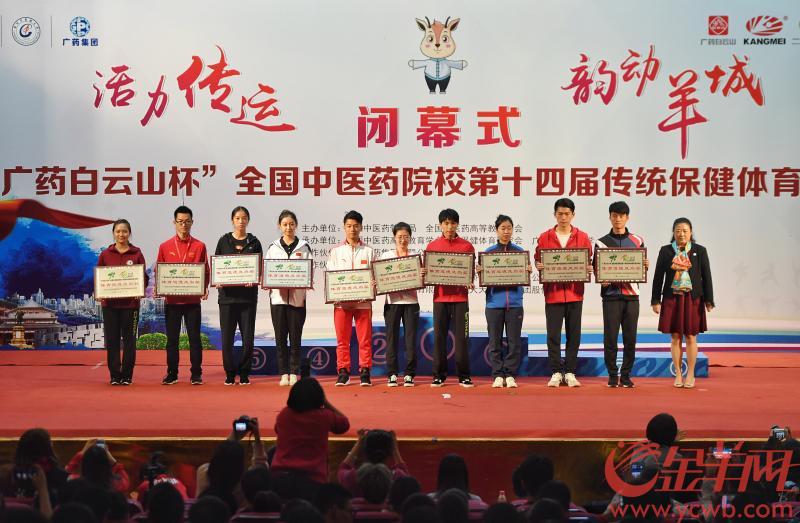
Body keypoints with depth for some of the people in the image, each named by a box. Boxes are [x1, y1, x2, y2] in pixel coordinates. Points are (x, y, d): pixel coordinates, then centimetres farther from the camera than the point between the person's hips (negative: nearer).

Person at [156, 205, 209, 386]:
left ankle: (196, 374, 6)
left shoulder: (199, 246, 3)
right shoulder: (165, 247, 6)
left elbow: (205, 271, 5)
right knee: (172, 339, 6)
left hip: (192, 300, -1)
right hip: (171, 300, 1)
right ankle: (171, 374, 12)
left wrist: (204, 289, -10)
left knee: (194, 337, 1)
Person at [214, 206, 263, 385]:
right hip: (227, 294, 0)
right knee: (227, 337, -1)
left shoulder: (254, 243, 8)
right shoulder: (224, 241, 9)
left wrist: (254, 279, -13)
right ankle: (230, 373, 10)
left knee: (248, 337, -1)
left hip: (248, 294, 0)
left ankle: (244, 373, 10)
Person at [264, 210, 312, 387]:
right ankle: (284, 374, 6)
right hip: (277, 296, 1)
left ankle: (294, 373, 6)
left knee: (295, 337, 1)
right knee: (280, 337, 1)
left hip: (297, 297, -1)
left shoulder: (304, 247, 7)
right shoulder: (273, 248, 10)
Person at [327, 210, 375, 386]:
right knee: (342, 340, 3)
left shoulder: (368, 251, 8)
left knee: (365, 339, 0)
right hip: (341, 302, 1)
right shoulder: (336, 251, 10)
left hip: (363, 301, -1)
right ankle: (343, 372, 8)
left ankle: (365, 372, 6)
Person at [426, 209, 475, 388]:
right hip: (440, 297, 1)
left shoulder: (466, 246, 4)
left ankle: (464, 376, 5)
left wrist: (469, 282, -12)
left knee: (462, 337, -1)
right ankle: (439, 376, 8)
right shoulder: (432, 246, 8)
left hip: (460, 297, -1)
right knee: (439, 337, 2)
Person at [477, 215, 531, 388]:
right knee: (495, 342, 3)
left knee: (514, 341, 1)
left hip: (514, 303, 0)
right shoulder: (488, 252, 6)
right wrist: (479, 272, -14)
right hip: (494, 302, 0)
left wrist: (528, 271, -12)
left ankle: (510, 375, 8)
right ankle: (498, 375, 9)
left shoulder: (520, 252, 7)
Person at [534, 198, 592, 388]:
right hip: (553, 292, -1)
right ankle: (556, 372, 8)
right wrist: (539, 266, -13)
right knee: (553, 335, 0)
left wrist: (587, 269, -12)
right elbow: (538, 261, 9)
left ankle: (570, 372, 11)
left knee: (573, 334, 4)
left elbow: (588, 262, 9)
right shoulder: (544, 238, 5)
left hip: (575, 292, 1)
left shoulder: (582, 238, 6)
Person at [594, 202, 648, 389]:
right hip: (611, 294, -1)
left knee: (630, 338, 1)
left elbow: (642, 268, 12)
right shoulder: (601, 243, 8)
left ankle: (626, 375, 9)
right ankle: (612, 375, 7)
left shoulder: (637, 241, 10)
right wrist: (602, 279, -12)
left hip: (631, 295, 1)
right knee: (610, 337, -3)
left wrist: (645, 267, -10)